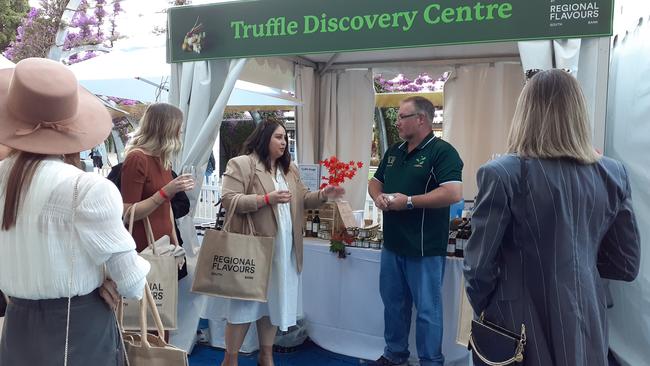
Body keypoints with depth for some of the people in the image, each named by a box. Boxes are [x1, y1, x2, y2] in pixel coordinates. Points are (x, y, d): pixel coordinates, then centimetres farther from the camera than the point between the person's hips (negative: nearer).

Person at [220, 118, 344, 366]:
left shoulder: (290, 169, 15)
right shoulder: (241, 164, -7)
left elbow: (302, 200, 15)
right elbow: (228, 200, -15)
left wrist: (323, 194, -4)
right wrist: (266, 199, -22)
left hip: (283, 249, 6)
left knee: (274, 299, 14)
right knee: (246, 301, 2)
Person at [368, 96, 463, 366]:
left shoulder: (442, 151, -13)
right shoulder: (393, 152, 12)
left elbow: (454, 193, -24)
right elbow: (375, 181, 22)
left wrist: (409, 201, -22)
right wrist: (378, 196, -2)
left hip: (425, 249, -8)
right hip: (392, 244, 8)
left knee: (427, 310, 4)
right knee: (393, 302, 19)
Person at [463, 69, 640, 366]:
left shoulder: (502, 174, -17)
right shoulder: (613, 174, -3)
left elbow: (478, 265, -14)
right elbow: (626, 265, 5)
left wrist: (482, 310, 4)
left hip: (524, 325, -4)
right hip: (587, 325, 5)